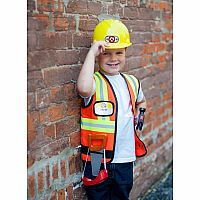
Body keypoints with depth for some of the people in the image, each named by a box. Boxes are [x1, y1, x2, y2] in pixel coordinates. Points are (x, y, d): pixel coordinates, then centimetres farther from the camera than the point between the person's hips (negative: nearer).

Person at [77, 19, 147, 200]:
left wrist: (139, 113, 7)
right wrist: (91, 53, -33)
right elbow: (84, 89, -41)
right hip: (98, 159, -5)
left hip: (125, 158, 5)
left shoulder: (132, 82, 5)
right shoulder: (95, 82, -14)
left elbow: (141, 101, 28)